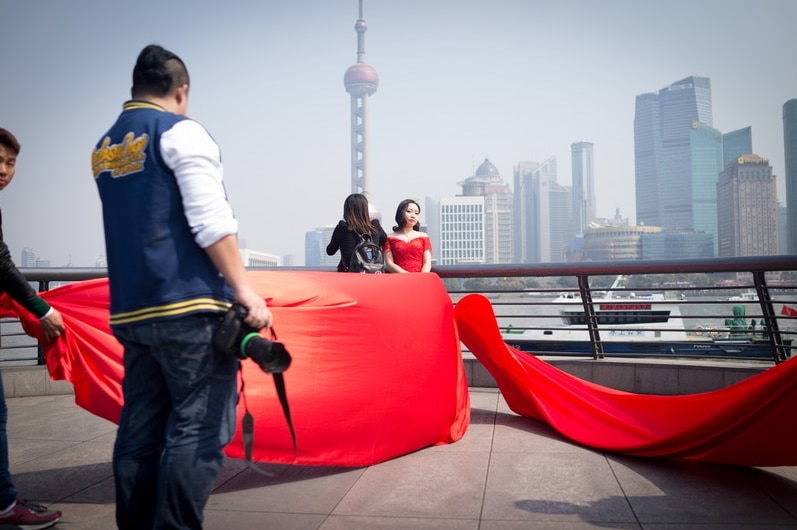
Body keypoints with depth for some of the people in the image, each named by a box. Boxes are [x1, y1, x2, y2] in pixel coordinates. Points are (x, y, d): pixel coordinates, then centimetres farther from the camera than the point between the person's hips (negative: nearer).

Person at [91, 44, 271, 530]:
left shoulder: (104, 149, 18)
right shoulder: (181, 131, -4)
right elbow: (211, 221, -15)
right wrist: (244, 290, -14)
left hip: (130, 310, 8)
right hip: (189, 306, -7)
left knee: (140, 430, 12)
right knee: (198, 430, -3)